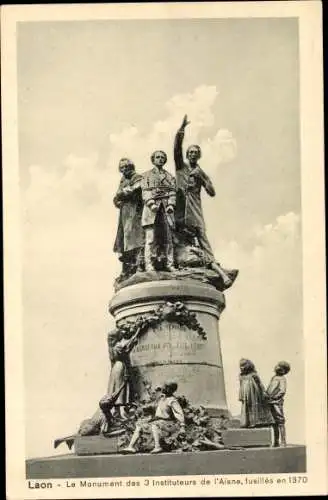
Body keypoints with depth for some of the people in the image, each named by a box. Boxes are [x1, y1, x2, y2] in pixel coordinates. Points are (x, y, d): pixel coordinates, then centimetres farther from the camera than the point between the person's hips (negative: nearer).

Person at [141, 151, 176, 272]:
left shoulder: (169, 176, 22)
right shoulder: (147, 175, 15)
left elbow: (172, 192, 10)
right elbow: (145, 191, 2)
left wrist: (171, 204, -7)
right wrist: (151, 203, -14)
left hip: (166, 208, 3)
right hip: (151, 208, -2)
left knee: (168, 238, -3)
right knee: (150, 238, -11)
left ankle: (170, 264, -4)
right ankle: (149, 264, -14)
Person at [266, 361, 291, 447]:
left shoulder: (282, 379, 0)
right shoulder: (273, 378, 21)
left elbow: (282, 391, -12)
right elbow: (268, 389, 24)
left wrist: (273, 397, -17)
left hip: (277, 402, -7)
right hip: (270, 402, 7)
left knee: (280, 422, -9)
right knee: (274, 423, 9)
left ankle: (283, 442, -9)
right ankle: (276, 442, 13)